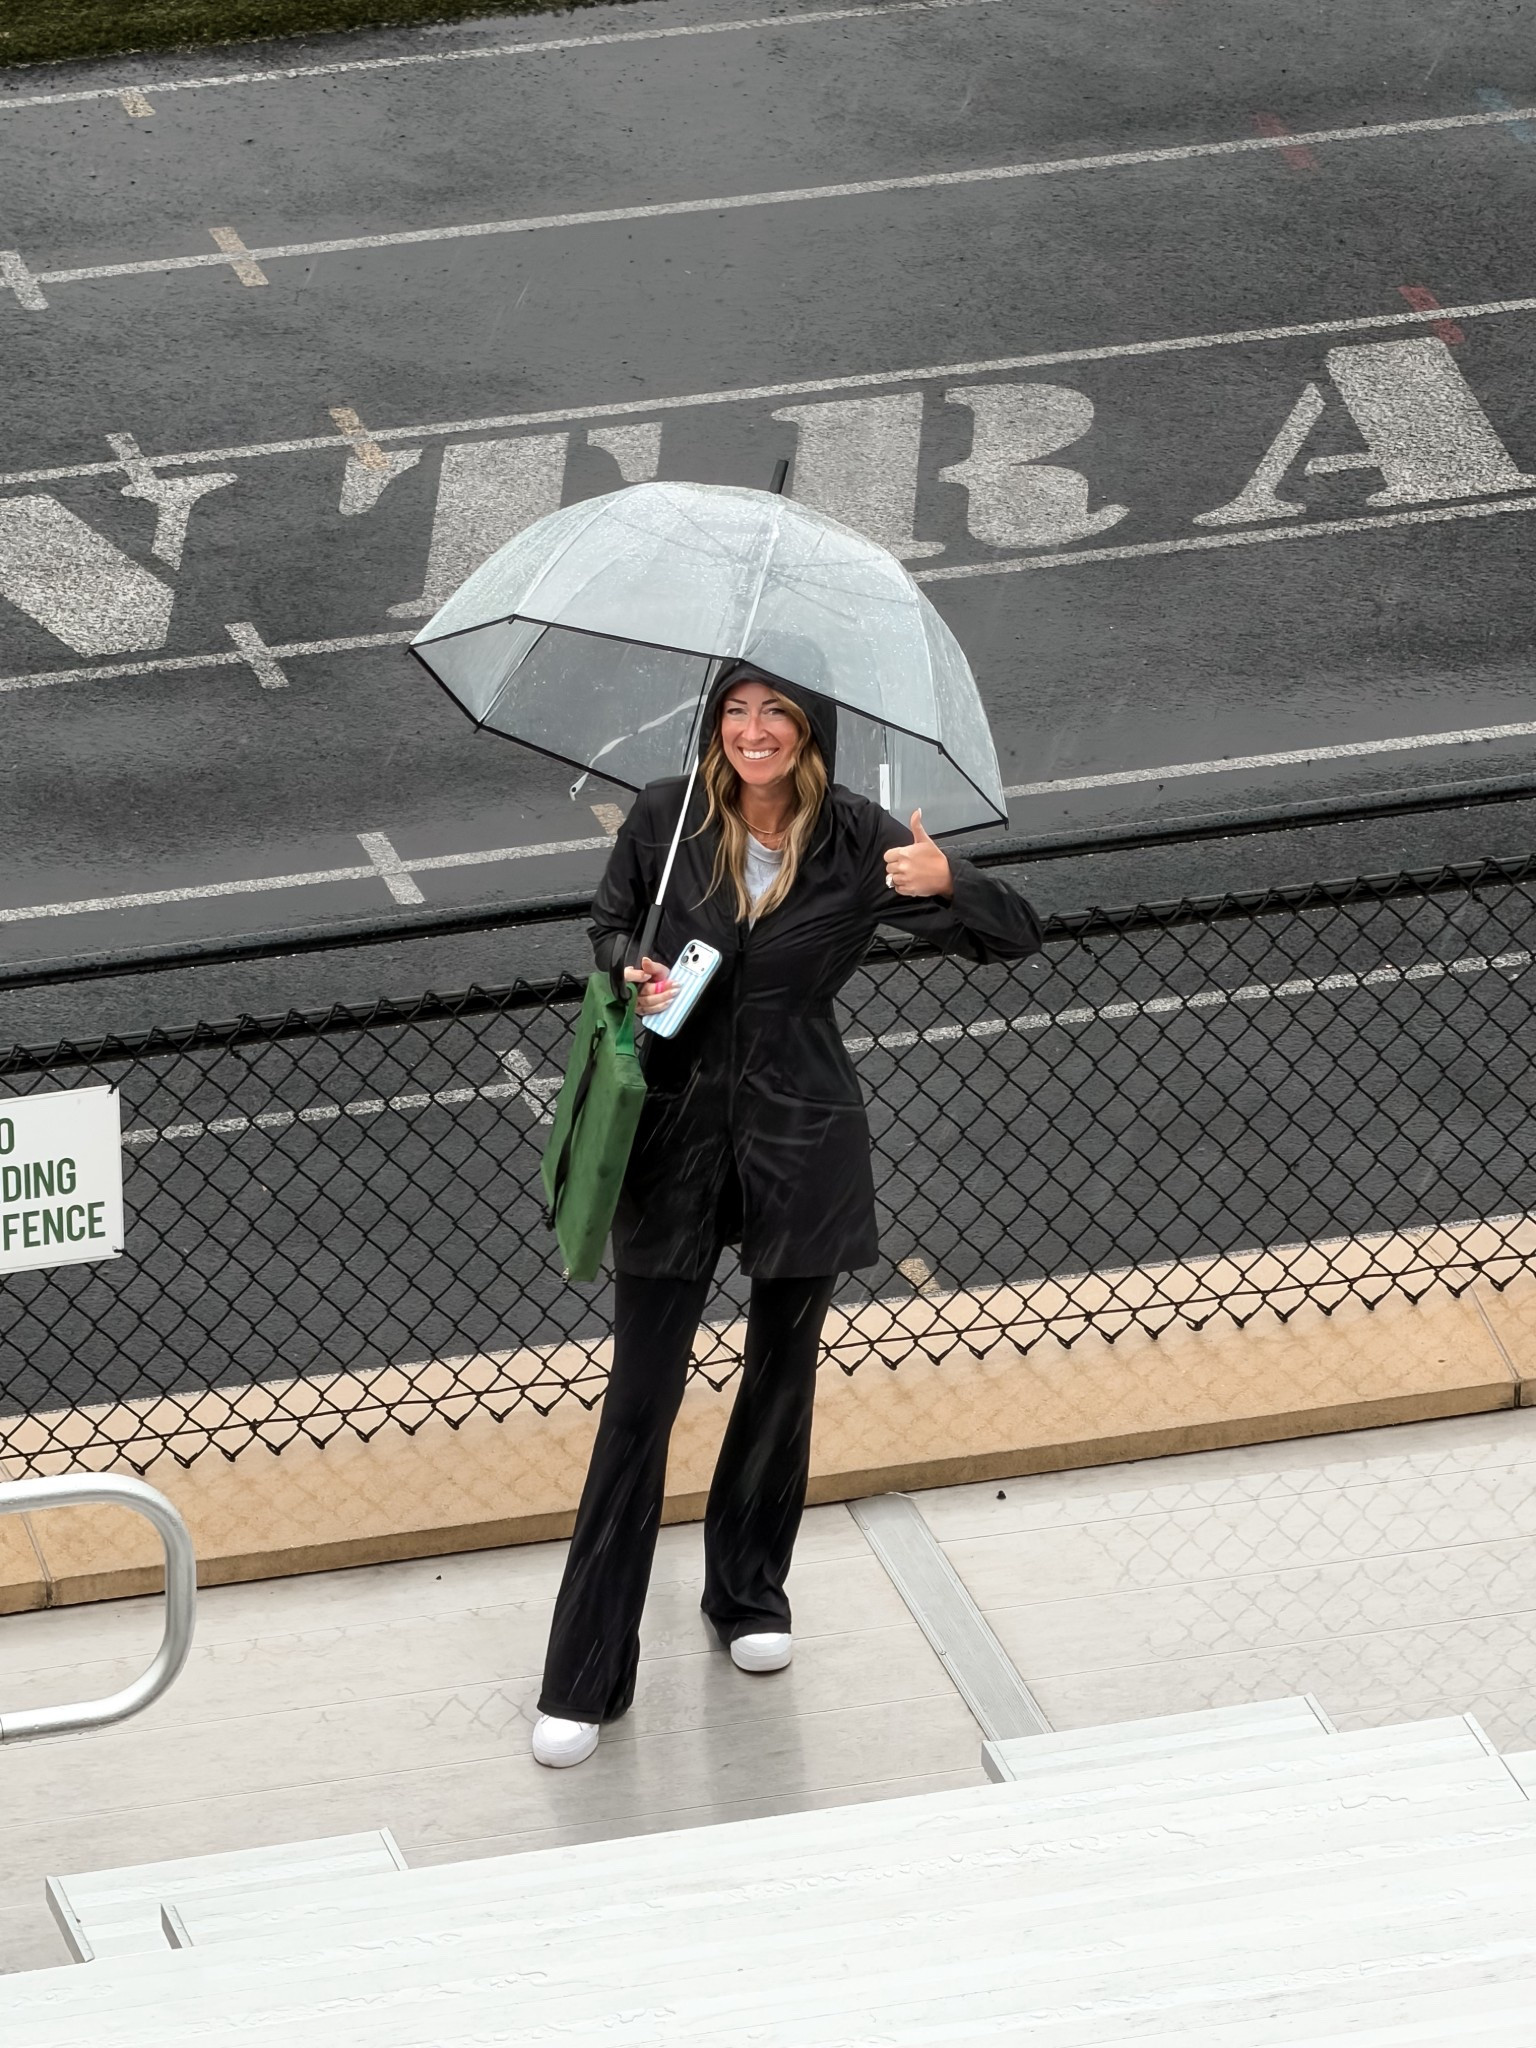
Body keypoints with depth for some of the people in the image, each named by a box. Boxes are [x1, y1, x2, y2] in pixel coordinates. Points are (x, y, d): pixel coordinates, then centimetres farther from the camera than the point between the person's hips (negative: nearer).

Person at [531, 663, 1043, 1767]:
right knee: (639, 1401, 0)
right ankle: (586, 1680, 5)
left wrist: (946, 882, -30)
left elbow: (1018, 934, -9)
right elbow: (610, 923, 11)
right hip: (676, 1136, 0)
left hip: (802, 1141, 0)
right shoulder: (666, 819, -7)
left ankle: (751, 1591, 41)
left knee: (782, 1380, 17)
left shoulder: (857, 841, -10)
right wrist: (629, 973, -13)